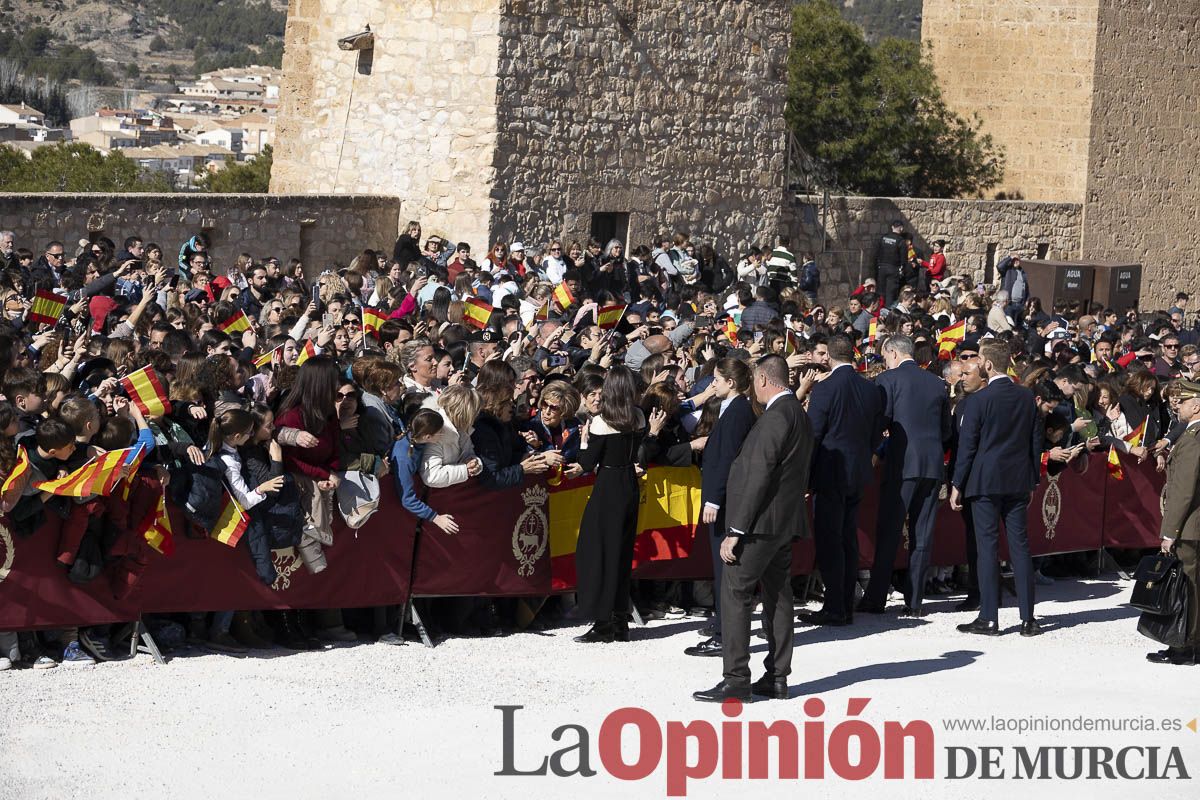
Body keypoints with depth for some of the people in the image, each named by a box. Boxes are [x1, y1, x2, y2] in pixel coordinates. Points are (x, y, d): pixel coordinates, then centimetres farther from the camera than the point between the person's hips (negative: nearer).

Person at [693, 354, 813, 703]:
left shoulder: (776, 416, -17)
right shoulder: (800, 415, 15)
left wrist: (735, 532, -20)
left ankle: (736, 680, -9)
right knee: (778, 597, 11)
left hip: (761, 520, -10)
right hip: (786, 520, 10)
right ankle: (777, 677, 14)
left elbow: (758, 476, -21)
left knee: (735, 596, -7)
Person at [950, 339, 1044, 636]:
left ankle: (989, 618, -1)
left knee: (987, 547, -1)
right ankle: (1028, 618, 6)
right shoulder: (1027, 397, 4)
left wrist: (957, 485, -1)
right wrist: (1032, 481, 18)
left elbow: (967, 444, -9)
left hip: (986, 481, -5)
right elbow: (1036, 441, 10)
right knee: (1020, 545, 7)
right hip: (1018, 482, 5)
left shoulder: (980, 399, -12)